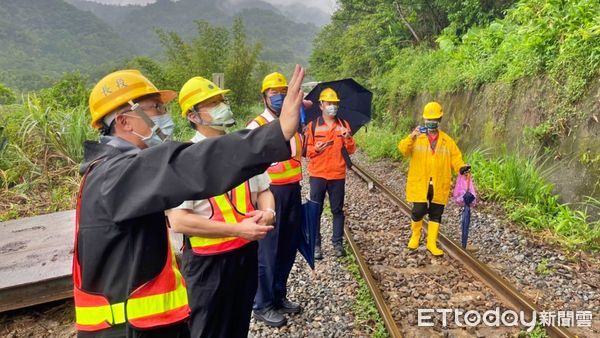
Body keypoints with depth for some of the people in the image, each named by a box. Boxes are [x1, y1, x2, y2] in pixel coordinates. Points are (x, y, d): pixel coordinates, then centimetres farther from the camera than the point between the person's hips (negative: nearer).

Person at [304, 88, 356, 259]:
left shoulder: (344, 125, 7)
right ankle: (315, 245, 10)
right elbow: (307, 151, 1)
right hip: (317, 175, -1)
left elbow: (351, 150, 4)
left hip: (338, 175, 1)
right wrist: (316, 149, -19)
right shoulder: (312, 126, 1)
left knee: (337, 210, 8)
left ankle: (338, 243, 18)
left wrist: (348, 138, -15)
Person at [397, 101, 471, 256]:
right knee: (419, 211, -6)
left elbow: (455, 157, 7)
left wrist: (461, 167, -13)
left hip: (439, 185, 3)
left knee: (436, 214, 8)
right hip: (420, 184, -3)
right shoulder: (417, 138, 0)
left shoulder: (447, 140, 8)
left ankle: (432, 244, 20)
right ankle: (415, 234, 24)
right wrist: (411, 137, -34)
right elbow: (403, 149, -15)